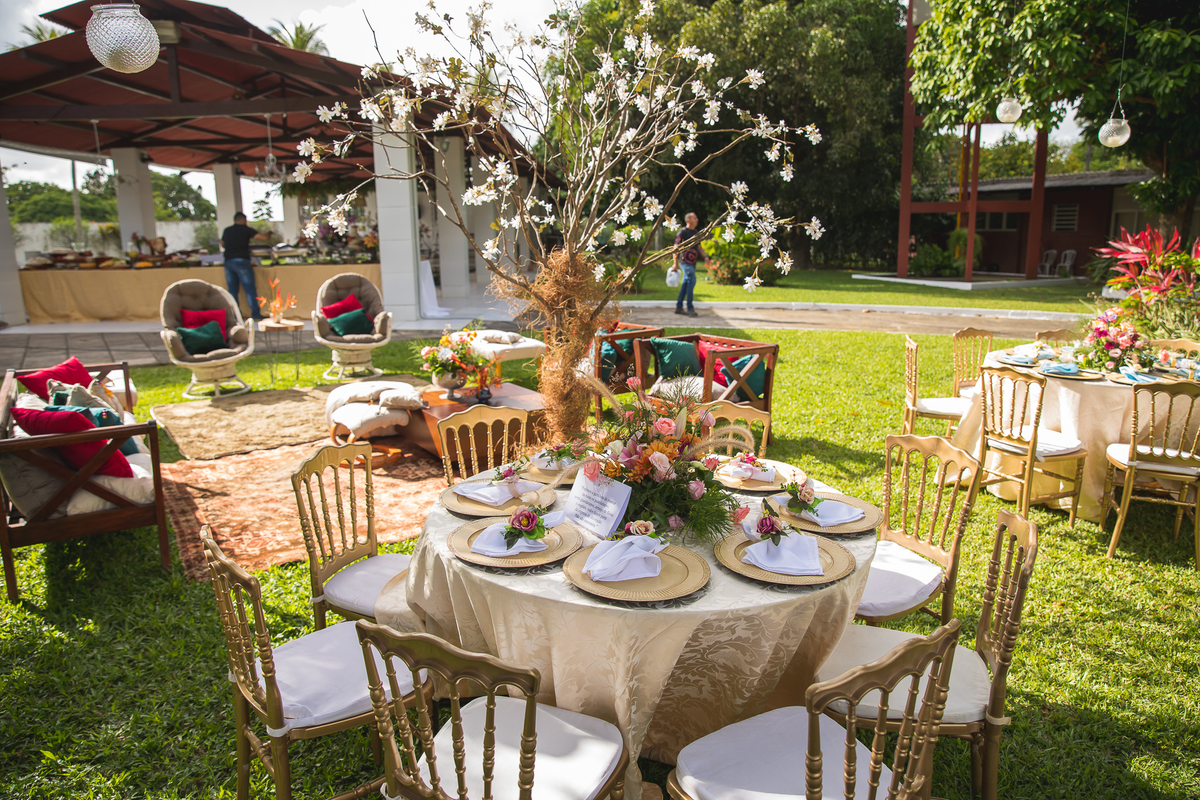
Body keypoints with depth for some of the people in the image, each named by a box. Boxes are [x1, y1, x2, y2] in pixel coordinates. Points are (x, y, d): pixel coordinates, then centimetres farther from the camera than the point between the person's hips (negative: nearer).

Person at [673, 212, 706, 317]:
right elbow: (676, 248, -9)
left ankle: (679, 307, 17)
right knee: (691, 281, -15)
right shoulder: (682, 233, -8)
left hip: (692, 262, 9)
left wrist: (705, 256, 7)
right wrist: (676, 263, -13)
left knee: (685, 283, 10)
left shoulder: (695, 233, 17)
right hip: (685, 261, -9)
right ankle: (690, 308, -13)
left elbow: (699, 247, 23)